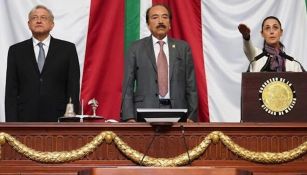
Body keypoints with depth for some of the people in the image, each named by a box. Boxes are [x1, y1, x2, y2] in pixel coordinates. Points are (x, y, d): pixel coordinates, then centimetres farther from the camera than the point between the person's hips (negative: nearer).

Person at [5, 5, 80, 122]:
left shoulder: (68, 49, 7)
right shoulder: (16, 51, 10)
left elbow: (74, 87, 4)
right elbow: (11, 90, 7)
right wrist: (11, 122, -3)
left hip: (58, 119, -1)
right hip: (25, 119, 1)